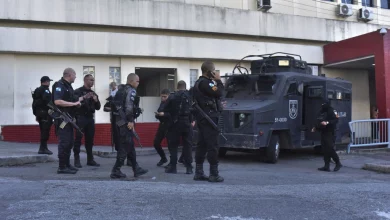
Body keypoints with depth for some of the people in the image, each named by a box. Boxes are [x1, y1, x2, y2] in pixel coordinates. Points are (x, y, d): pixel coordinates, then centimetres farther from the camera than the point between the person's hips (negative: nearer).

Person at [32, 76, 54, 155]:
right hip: (45, 113, -9)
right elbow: (48, 101, -22)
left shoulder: (37, 90, 20)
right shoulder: (46, 90, -9)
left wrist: (36, 114, 26)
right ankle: (43, 148, -9)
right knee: (45, 131, -8)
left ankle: (43, 148, 17)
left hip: (39, 113, 10)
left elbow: (34, 103, 23)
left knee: (43, 131, 14)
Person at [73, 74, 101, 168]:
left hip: (90, 118, 6)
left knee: (90, 139, 7)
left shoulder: (93, 93, 18)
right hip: (81, 118, -6)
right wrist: (83, 98, -25)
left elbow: (98, 107, 16)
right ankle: (77, 160, -2)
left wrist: (96, 101, -4)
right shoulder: (78, 91, -1)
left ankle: (90, 159, 12)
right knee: (78, 139, -5)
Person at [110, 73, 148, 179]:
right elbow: (129, 106, -20)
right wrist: (130, 121, -19)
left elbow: (115, 104, 20)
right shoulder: (131, 91, -8)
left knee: (130, 145, 13)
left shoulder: (121, 90, 20)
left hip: (118, 120, 10)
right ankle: (116, 171, -1)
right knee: (125, 146, -4)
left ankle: (136, 169, 19)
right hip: (125, 121, -10)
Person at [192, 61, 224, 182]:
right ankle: (214, 174, -5)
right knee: (212, 146, -8)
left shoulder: (199, 82, 20)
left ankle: (199, 172, 13)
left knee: (202, 145, 10)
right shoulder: (205, 82, -13)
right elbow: (219, 93, -19)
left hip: (202, 118, 11)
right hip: (209, 117, -11)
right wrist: (218, 81, -8)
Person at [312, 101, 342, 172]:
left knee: (330, 148, -9)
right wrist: (315, 128, 15)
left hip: (329, 132, -8)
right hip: (323, 132, 8)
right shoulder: (321, 111, 15)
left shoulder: (331, 111, -10)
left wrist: (327, 122, -29)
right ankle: (326, 166, 9)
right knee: (325, 149, 7)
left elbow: (336, 120, -18)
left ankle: (338, 163, 6)